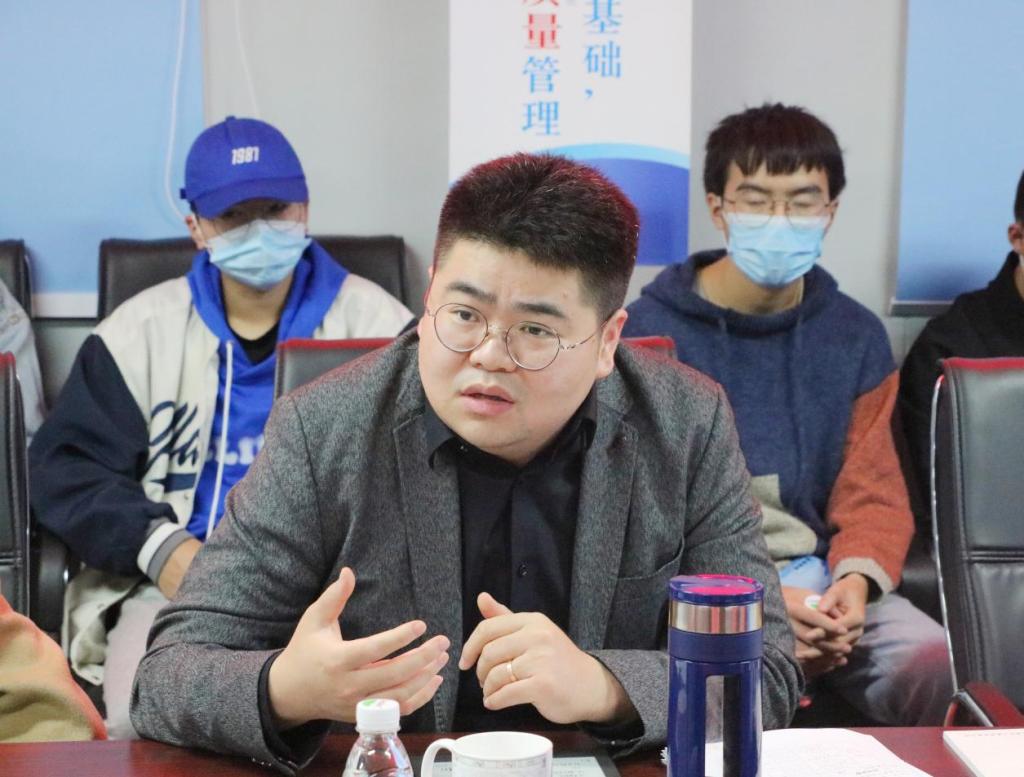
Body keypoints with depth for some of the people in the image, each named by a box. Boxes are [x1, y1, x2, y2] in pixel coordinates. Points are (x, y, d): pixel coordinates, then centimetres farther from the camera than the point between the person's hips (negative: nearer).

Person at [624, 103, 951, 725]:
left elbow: (874, 492, 9)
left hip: (820, 582, 4)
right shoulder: (648, 335, -4)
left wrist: (858, 578, -14)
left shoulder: (857, 338, 9)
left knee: (932, 663, -23)